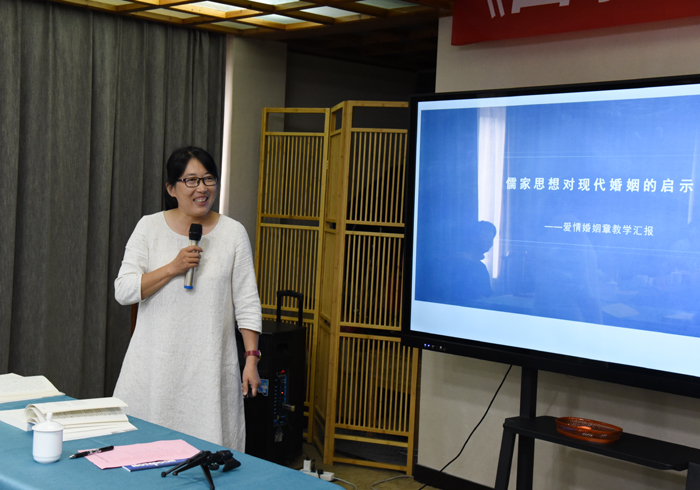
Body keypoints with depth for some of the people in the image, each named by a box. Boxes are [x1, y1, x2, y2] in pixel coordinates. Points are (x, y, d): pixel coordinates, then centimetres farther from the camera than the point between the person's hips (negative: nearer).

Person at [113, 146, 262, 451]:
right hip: (155, 363, 1)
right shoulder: (149, 228, 3)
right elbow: (123, 291, -3)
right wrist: (173, 268, -13)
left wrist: (251, 358, -3)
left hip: (209, 365, 0)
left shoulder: (233, 233, 2)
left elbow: (247, 303, 3)